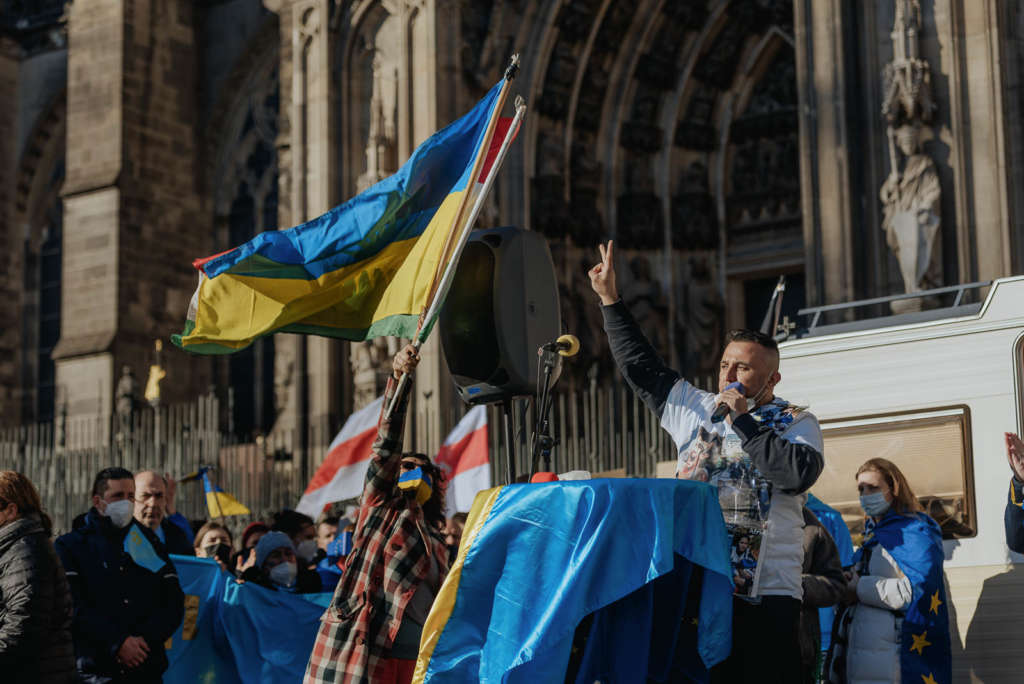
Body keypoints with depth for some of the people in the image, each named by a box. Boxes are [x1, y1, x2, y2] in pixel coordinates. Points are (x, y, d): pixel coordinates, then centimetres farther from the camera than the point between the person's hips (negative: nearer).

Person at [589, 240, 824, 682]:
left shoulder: (795, 423, 5)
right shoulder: (693, 408, 17)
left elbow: (799, 473, -15)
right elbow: (640, 366, 23)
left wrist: (742, 421, -9)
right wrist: (610, 300, 22)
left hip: (765, 593, -3)